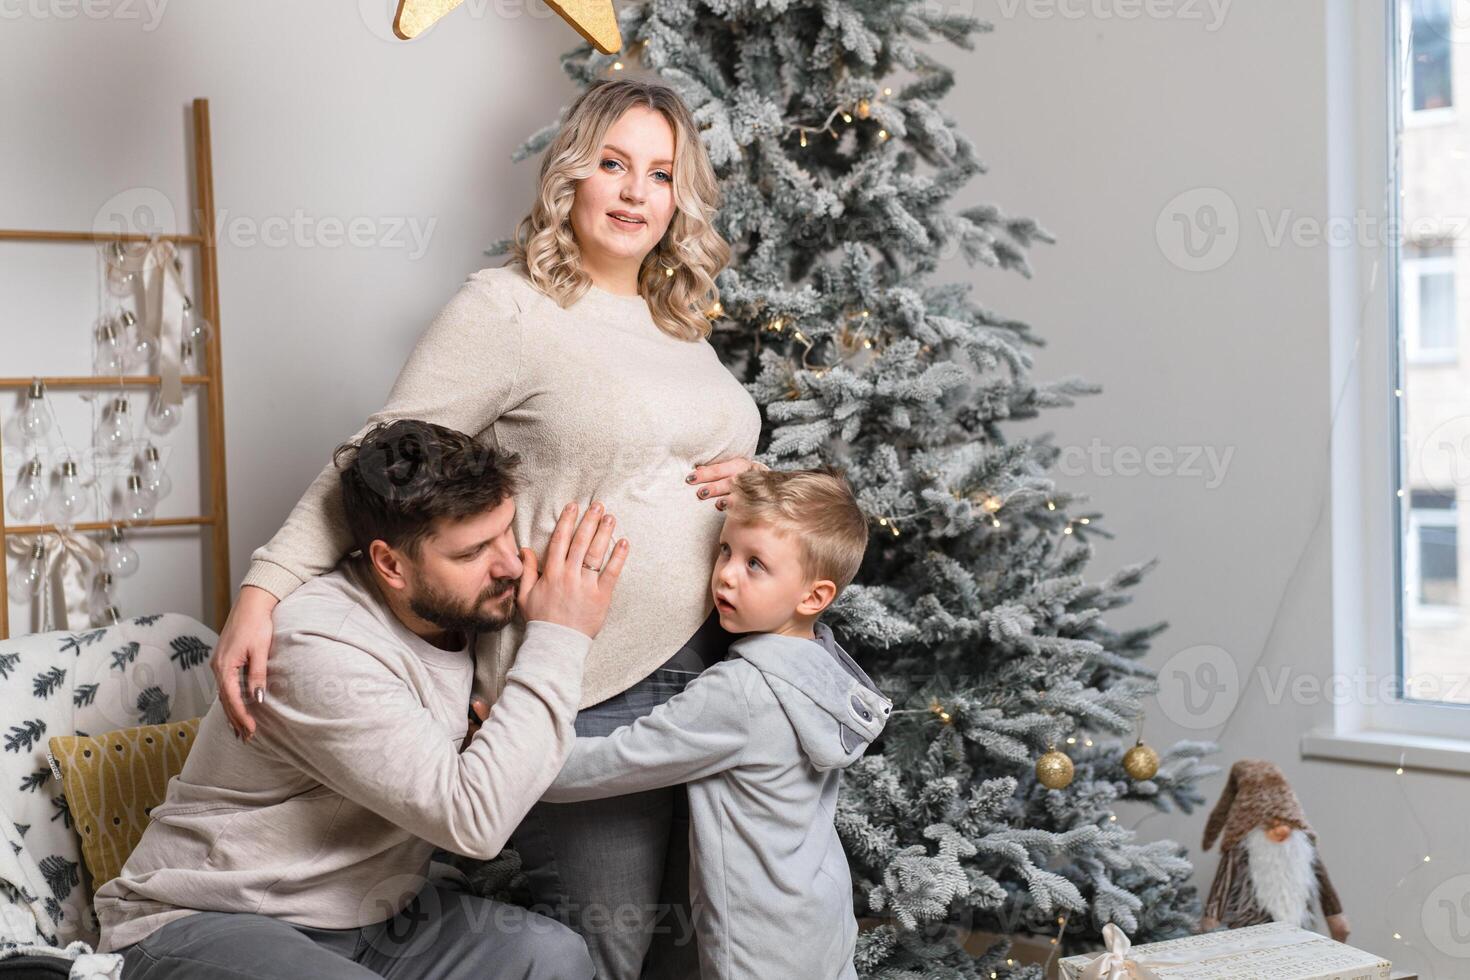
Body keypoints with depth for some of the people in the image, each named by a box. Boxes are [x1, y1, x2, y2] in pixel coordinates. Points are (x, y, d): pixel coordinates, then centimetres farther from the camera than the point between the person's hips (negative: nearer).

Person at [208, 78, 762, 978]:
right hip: (589, 692, -7)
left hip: (715, 662, 7)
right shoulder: (507, 309, -8)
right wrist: (265, 587, -23)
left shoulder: (682, 324, 15)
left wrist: (749, 481, 4)